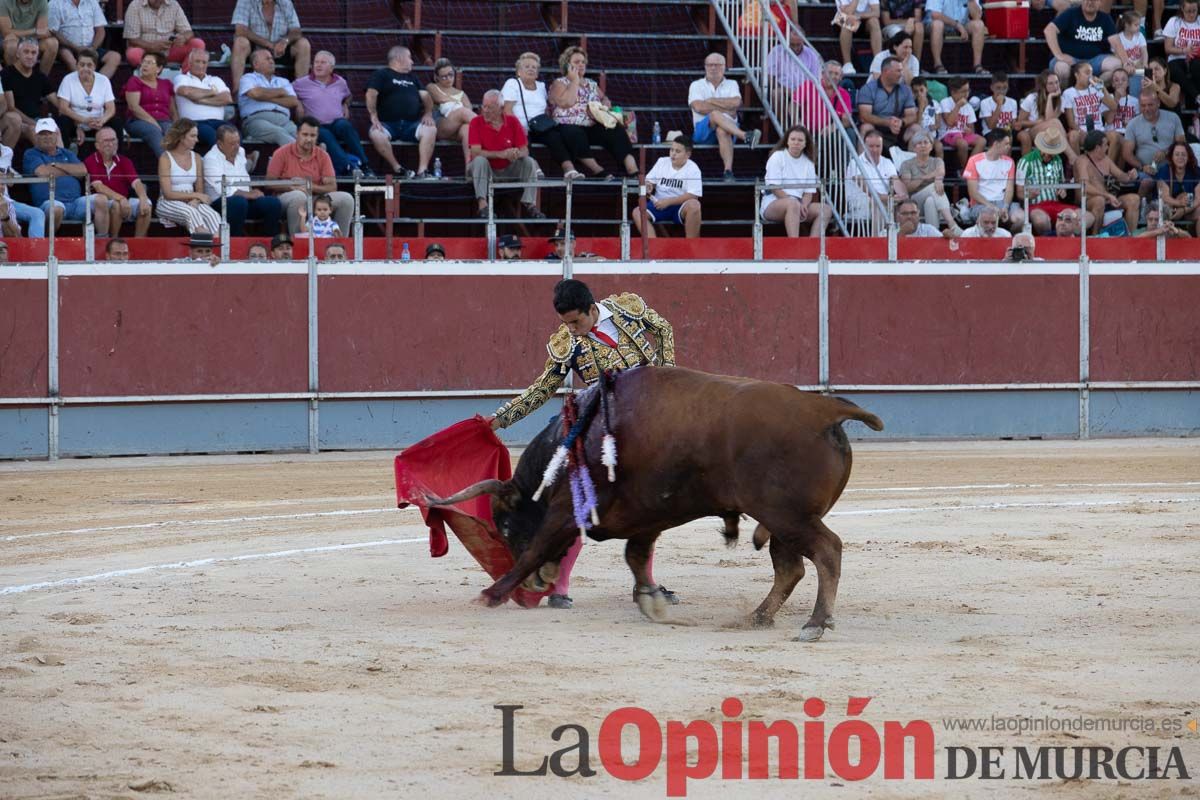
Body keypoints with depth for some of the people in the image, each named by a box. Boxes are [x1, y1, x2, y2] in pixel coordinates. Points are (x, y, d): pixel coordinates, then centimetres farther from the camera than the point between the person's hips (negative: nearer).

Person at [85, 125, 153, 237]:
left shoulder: (124, 161, 9)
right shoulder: (91, 162, -3)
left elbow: (136, 182, -4)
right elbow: (98, 187, -16)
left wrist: (143, 198, -27)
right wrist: (121, 198, -30)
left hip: (123, 204, 4)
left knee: (146, 204, -21)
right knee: (116, 205, -35)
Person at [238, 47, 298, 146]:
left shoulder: (283, 81, 32)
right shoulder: (248, 78, 21)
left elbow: (293, 102, 14)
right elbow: (255, 93, -4)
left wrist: (269, 98, 4)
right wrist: (279, 91, 12)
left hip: (283, 119, 4)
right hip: (257, 119, -4)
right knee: (279, 133, -39)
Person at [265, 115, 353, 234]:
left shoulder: (323, 156, 6)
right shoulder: (282, 153, -1)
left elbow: (332, 187, -1)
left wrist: (310, 187, -19)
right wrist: (292, 187, -19)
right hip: (285, 198, -3)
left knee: (346, 198, -17)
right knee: (299, 196, -40)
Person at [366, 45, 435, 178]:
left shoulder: (411, 77, 27)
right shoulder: (382, 75, 9)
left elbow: (425, 96, 20)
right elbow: (371, 95, -5)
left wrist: (428, 113, 0)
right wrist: (374, 117, -17)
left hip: (411, 124, 4)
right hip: (387, 123, -4)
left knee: (430, 129, -26)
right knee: (376, 134, -37)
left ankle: (422, 171, -29)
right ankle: (398, 169, -25)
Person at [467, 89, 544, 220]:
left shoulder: (512, 122, -5)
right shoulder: (476, 123, -12)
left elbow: (525, 151, -7)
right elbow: (475, 152, -22)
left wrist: (517, 154, -34)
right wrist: (502, 154, -31)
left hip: (508, 169, 3)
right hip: (486, 168, -3)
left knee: (530, 162, -19)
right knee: (479, 160, -34)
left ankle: (530, 204, -20)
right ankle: (482, 205, -43)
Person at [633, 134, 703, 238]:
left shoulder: (692, 169, -6)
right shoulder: (662, 162, 8)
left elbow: (693, 195, -15)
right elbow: (649, 181, 14)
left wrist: (668, 201, -19)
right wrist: (647, 186, -12)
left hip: (680, 206, -4)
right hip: (659, 204, 4)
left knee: (694, 205, -36)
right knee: (637, 212, -21)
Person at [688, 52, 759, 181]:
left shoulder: (731, 85, 20)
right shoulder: (697, 85, 15)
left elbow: (736, 103, -3)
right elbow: (699, 107, -5)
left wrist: (711, 101, -2)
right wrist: (726, 110, -5)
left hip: (727, 129, 1)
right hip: (703, 131, -1)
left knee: (722, 130, -39)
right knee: (715, 115, -35)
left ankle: (728, 170, -56)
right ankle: (745, 136, -53)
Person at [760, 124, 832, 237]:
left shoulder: (808, 163, 14)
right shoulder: (777, 157, -1)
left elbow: (809, 192, 10)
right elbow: (775, 188, -10)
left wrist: (804, 206, -14)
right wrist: (797, 204, -19)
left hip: (799, 204, 6)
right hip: (773, 204, -6)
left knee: (825, 209, -15)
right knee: (792, 204, -38)